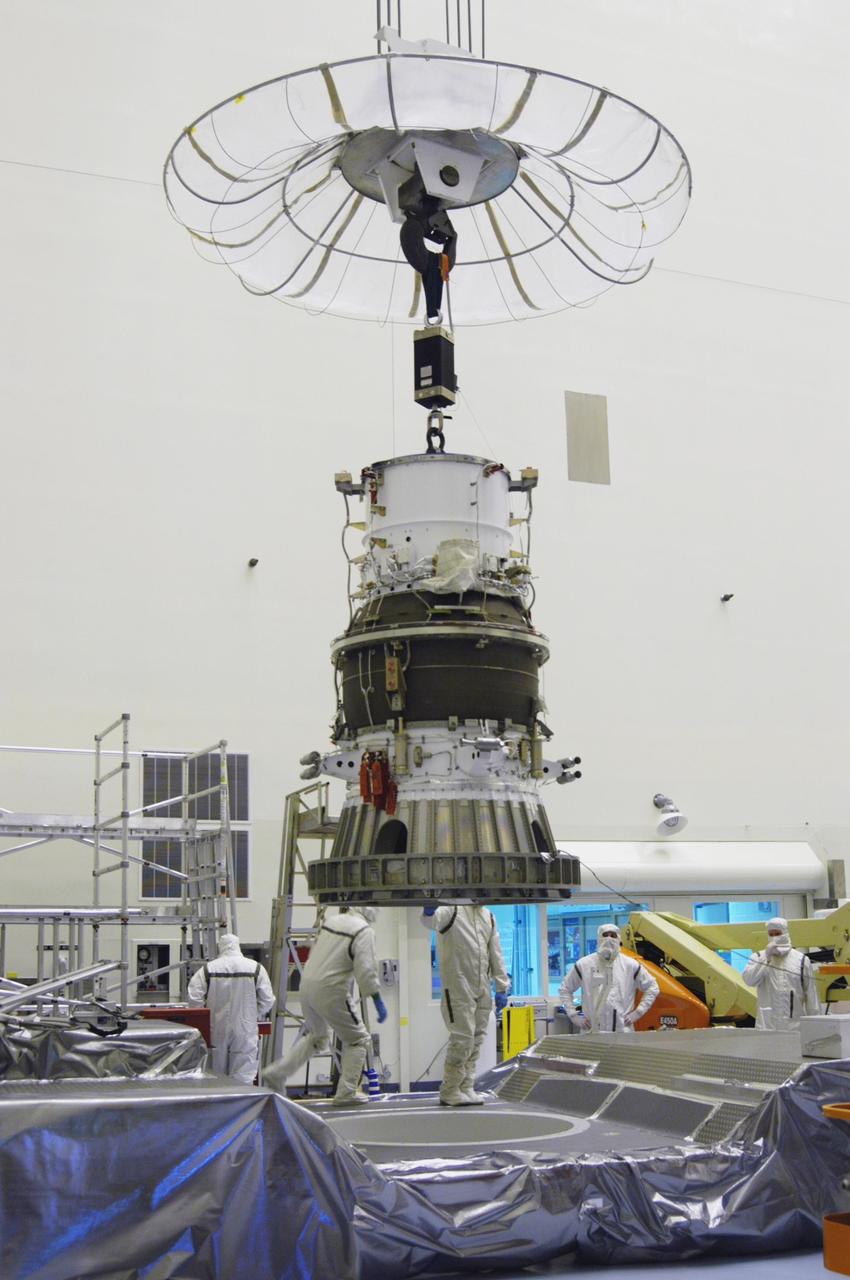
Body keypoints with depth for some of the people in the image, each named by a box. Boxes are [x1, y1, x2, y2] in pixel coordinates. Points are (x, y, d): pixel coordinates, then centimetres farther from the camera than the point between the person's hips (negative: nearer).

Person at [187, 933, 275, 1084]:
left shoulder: (208, 969, -4)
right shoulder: (256, 968, -4)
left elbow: (194, 998, -8)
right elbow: (267, 1000, -4)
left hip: (216, 1030, 1)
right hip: (245, 1031, -1)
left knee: (216, 1077, 15)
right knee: (243, 1077, 2)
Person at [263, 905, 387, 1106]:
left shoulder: (329, 920, 9)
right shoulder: (364, 930, -11)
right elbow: (366, 969, -17)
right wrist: (378, 1001, -12)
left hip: (306, 984, 7)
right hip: (330, 990, -7)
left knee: (315, 1035, 29)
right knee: (358, 1039, 12)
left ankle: (277, 1073, 21)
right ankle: (346, 1093, 9)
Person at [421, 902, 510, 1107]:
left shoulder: (488, 916, 13)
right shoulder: (453, 908, -9)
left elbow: (495, 952, 17)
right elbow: (431, 920, -31)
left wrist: (502, 985, 12)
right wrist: (429, 911, -55)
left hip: (482, 988, 7)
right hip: (458, 987, -7)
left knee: (476, 1040, 9)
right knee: (463, 1038, -8)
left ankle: (465, 1089, 19)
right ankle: (449, 1092, 4)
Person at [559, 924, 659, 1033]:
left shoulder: (630, 965, 7)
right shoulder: (584, 965, 6)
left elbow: (652, 987, 15)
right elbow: (565, 989, 15)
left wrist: (638, 1012, 8)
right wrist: (573, 1016, 7)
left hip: (622, 1030, 0)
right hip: (591, 1031, 0)